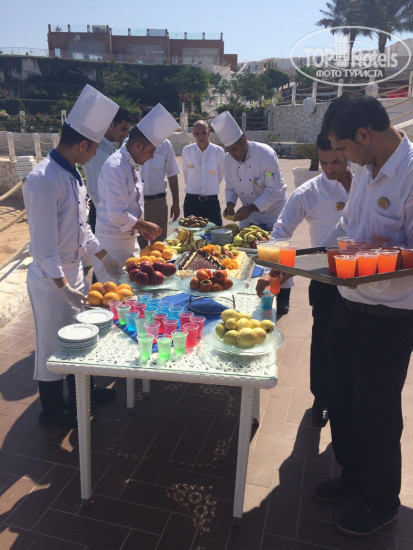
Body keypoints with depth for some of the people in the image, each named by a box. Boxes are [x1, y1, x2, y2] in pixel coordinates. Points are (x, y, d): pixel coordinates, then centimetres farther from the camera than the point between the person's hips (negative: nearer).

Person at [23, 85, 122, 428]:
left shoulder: (72, 173, 5)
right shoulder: (44, 180, -24)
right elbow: (43, 242, -25)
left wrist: (104, 257, 15)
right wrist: (63, 287, -25)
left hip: (74, 272, 9)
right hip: (50, 280, -9)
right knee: (53, 343, 9)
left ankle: (80, 390, 43)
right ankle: (53, 410, 30)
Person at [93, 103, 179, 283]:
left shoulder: (132, 164, 11)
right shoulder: (115, 167, -20)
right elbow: (117, 215, -25)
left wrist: (141, 227, 9)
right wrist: (144, 225, -13)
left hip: (128, 238, 9)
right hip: (113, 242, -9)